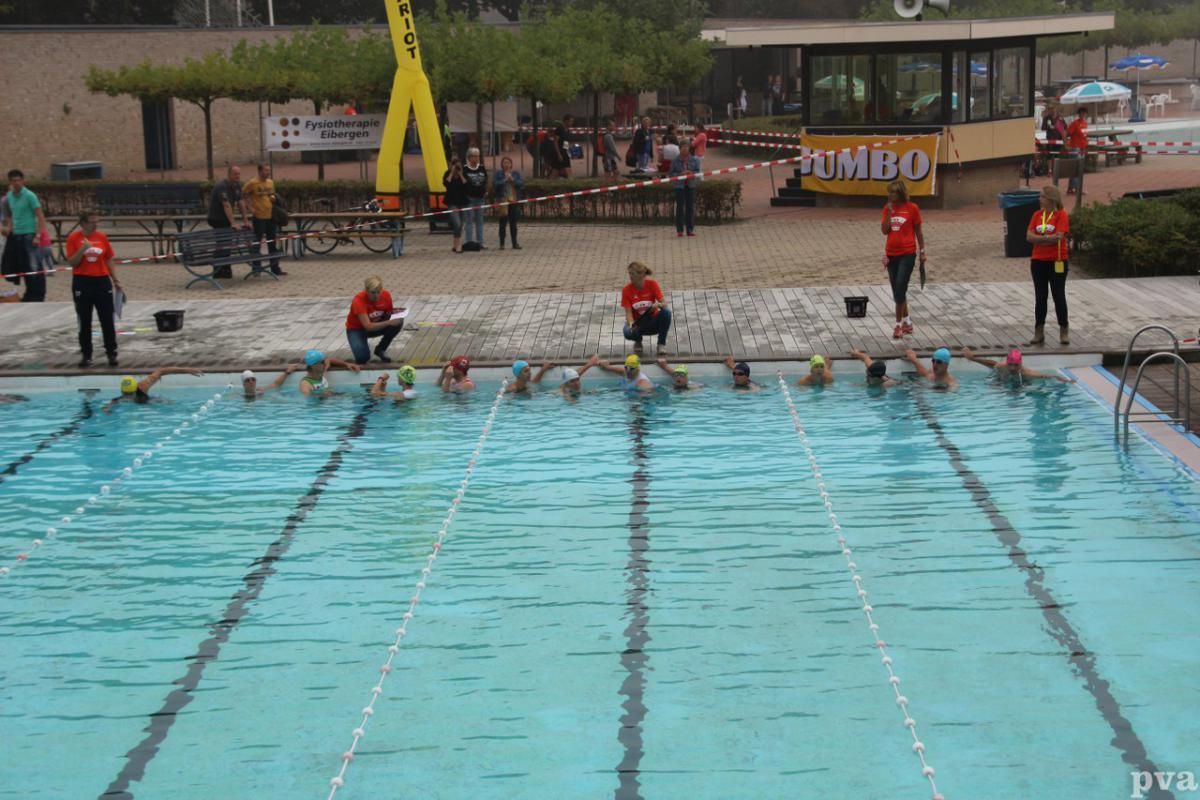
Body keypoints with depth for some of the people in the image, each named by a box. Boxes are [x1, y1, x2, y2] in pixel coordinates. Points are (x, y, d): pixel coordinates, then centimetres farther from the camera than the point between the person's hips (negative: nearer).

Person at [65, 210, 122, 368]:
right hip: (82, 282, -2)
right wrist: (83, 249, -22)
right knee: (84, 322, 4)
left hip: (102, 280, 2)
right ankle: (86, 355, 12)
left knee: (107, 320, 2)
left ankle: (111, 353, 11)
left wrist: (115, 280, 12)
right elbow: (72, 262, -7)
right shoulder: (74, 238, -4)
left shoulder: (102, 237, 4)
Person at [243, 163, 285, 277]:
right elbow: (243, 195, -5)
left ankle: (275, 268, 16)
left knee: (273, 243, 10)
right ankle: (256, 268, 9)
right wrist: (250, 207, -11)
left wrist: (274, 199, 1)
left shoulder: (271, 182, 10)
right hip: (258, 217, -6)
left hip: (270, 216, 6)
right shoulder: (252, 183, -9)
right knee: (257, 243, 1)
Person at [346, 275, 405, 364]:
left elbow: (389, 314, -2)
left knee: (398, 322, -24)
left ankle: (380, 349, -2)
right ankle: (358, 344, 9)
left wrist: (396, 313, -27)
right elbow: (368, 326, -38)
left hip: (377, 325, 4)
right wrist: (389, 322, -49)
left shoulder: (386, 295, -18)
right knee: (362, 358, -29)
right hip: (356, 329, -4)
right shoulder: (358, 300, -32)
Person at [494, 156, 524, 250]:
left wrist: (512, 180, -13)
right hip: (503, 201, -3)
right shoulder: (499, 174, 3)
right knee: (503, 223, -2)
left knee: (513, 223, 8)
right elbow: (495, 184, -9)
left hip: (514, 201, 3)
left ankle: (515, 243, 13)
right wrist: (505, 180, -16)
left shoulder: (516, 173, 10)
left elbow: (521, 183, -1)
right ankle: (502, 243, 3)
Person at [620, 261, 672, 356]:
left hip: (653, 321, 0)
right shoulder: (626, 290, -12)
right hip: (638, 323, 0)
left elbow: (664, 303, -16)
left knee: (666, 312, -31)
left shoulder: (652, 284, -12)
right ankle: (638, 341, 7)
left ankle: (661, 344, -11)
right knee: (628, 333, -35)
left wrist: (658, 305, -40)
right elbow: (628, 312, -15)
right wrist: (631, 324, -37)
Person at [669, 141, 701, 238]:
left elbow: (698, 171, 7)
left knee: (690, 207, 4)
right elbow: (670, 173, -1)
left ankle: (690, 229, 10)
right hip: (679, 186, -2)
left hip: (691, 185, 2)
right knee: (680, 207, -3)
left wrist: (692, 174, -14)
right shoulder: (675, 160, -2)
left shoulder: (694, 160, 4)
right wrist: (680, 174, -15)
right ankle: (679, 230, 2)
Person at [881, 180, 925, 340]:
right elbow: (884, 230, -3)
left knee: (900, 288, -13)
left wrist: (922, 251, 3)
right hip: (891, 253, 5)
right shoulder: (888, 208, 5)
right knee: (897, 290, 9)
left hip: (907, 253, -5)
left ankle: (899, 324, -7)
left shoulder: (912, 208, -6)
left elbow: (918, 231, 1)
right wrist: (889, 212, -11)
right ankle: (907, 322, 21)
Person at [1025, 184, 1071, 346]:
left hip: (1057, 261, -4)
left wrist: (1038, 239, -11)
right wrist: (1048, 237, -16)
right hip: (1038, 261, 4)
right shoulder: (1037, 215, 6)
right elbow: (1029, 237, -3)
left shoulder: (1061, 214, -8)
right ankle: (1039, 332, 13)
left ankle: (1064, 332, 11)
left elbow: (1059, 237, -18)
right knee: (1040, 297, 8)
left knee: (1059, 296, 1)